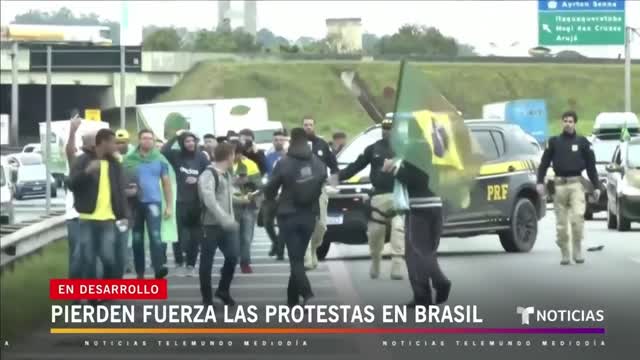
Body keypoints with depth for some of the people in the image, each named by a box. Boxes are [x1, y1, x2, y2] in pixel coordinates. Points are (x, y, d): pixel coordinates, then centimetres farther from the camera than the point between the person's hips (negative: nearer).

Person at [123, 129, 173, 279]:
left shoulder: (160, 159, 3)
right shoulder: (129, 159, 3)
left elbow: (166, 182, 7)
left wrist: (169, 205, 3)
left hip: (153, 202, -2)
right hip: (135, 203, 2)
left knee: (155, 236, -18)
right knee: (137, 239, 6)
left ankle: (159, 269, -27)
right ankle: (140, 273, 14)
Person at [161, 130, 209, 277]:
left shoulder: (201, 157, 1)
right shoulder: (176, 155, -1)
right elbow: (163, 151, -18)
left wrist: (198, 180, -13)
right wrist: (175, 137, -15)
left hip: (197, 202, 1)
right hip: (180, 201, -1)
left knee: (195, 235, 6)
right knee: (179, 234, -1)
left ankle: (191, 265, 16)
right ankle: (179, 263, 13)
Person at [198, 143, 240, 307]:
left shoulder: (227, 174, 14)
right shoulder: (208, 175, -14)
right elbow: (210, 201, -25)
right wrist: (225, 220, -31)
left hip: (226, 226, 7)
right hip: (211, 225, -7)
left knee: (232, 257, 3)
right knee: (207, 262, 1)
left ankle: (223, 290, 21)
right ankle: (207, 298, 11)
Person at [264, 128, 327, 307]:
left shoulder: (284, 163, -12)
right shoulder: (318, 163, 0)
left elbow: (269, 190, -5)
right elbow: (324, 186, 4)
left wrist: (272, 198, 18)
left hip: (289, 216, -4)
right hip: (309, 216, 4)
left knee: (296, 259, -5)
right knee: (298, 257, 15)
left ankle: (307, 293, -25)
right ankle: (292, 298, 21)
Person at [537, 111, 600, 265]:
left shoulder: (582, 142, 8)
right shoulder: (554, 142, 10)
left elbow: (591, 165, 10)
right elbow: (544, 163, 9)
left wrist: (596, 186, 6)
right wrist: (540, 182, -3)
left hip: (576, 184, -1)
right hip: (559, 184, 1)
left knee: (578, 216, -19)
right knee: (561, 223, 2)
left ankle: (577, 250, -8)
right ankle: (564, 254, 10)